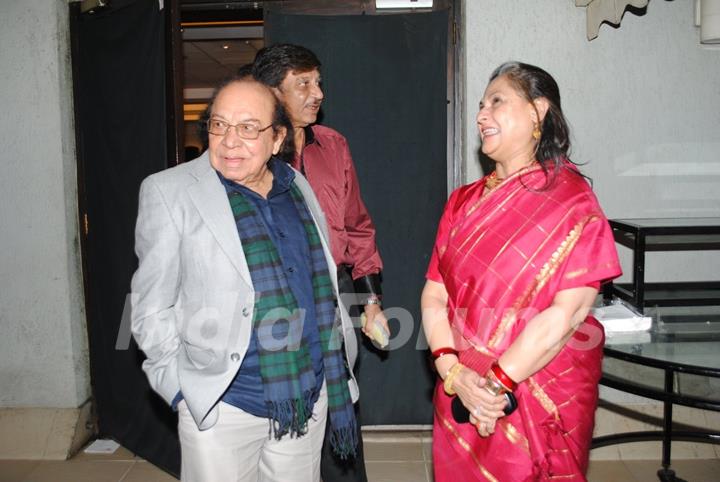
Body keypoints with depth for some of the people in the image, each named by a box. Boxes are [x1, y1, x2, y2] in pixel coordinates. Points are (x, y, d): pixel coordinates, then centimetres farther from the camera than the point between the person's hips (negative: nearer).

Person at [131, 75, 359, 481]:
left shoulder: (299, 188, 6)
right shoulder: (170, 192, -8)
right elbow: (153, 308, -5)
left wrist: (339, 366, 13)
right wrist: (182, 389, -6)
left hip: (309, 397, 4)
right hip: (221, 404, -4)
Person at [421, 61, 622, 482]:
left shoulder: (571, 200, -8)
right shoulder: (464, 202, 6)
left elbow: (568, 312, -16)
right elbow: (435, 293, 0)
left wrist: (497, 384, -17)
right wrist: (452, 371, -14)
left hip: (542, 403, -4)